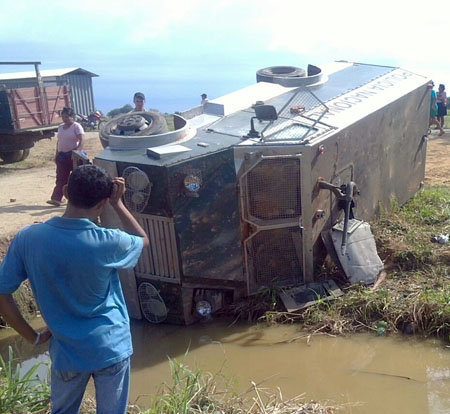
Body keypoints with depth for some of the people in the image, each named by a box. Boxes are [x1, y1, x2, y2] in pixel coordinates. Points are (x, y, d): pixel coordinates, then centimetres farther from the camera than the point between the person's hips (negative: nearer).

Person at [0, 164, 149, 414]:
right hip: (111, 349, -2)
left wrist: (32, 337, 4)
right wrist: (117, 203, -1)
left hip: (66, 352, 3)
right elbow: (143, 240, 1)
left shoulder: (27, 239, -14)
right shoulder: (107, 243, -21)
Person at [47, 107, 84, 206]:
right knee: (61, 177, 0)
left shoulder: (76, 126, -6)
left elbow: (81, 141, -13)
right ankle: (56, 199, -6)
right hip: (62, 155, 6)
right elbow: (58, 141, 19)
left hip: (72, 155, -6)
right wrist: (56, 154, 14)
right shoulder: (60, 127, 14)